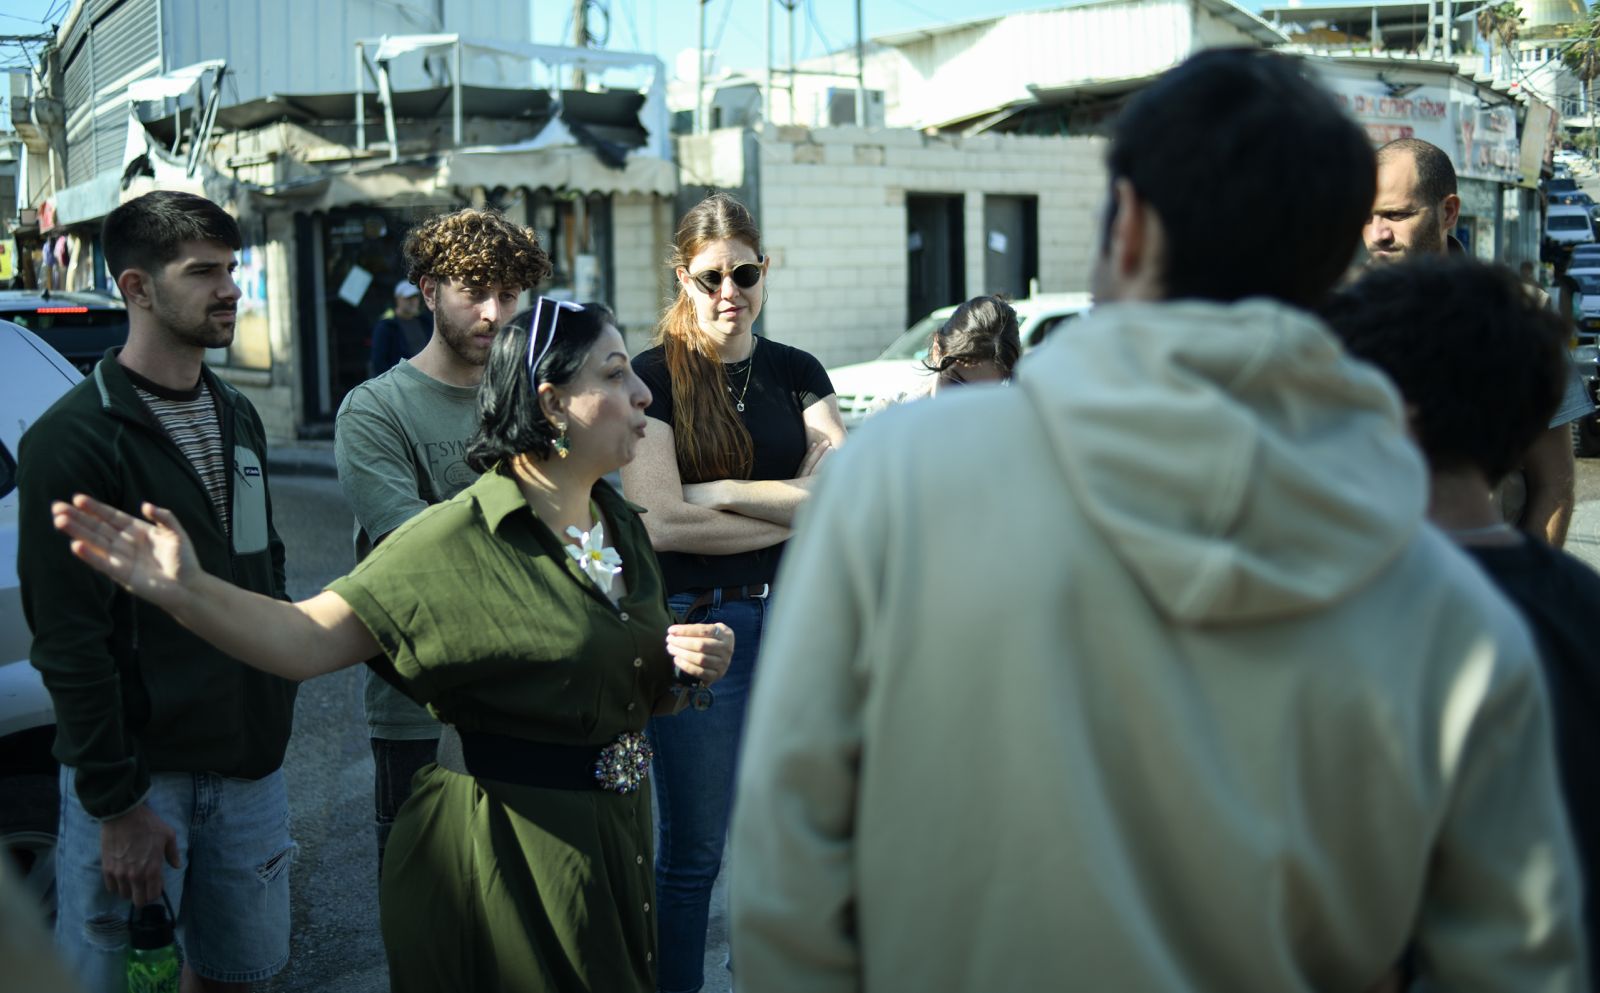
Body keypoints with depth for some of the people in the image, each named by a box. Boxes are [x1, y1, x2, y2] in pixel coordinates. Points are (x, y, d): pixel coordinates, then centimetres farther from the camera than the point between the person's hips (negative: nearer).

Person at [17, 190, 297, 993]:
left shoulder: (237, 418, 10)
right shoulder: (74, 438, -12)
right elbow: (68, 639, -15)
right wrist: (116, 803, -17)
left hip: (249, 760, 6)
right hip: (137, 769, -6)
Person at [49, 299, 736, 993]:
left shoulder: (622, 526, 4)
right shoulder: (461, 540, -18)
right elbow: (306, 640, -26)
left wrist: (696, 661, -6)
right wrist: (186, 592, -44)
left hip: (616, 841, 7)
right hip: (505, 854, -7)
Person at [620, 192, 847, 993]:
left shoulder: (796, 372, 7)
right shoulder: (654, 377, -4)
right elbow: (662, 524, -15)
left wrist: (723, 492, -12)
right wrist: (794, 513, -9)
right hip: (697, 624, -4)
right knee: (693, 851, 6)